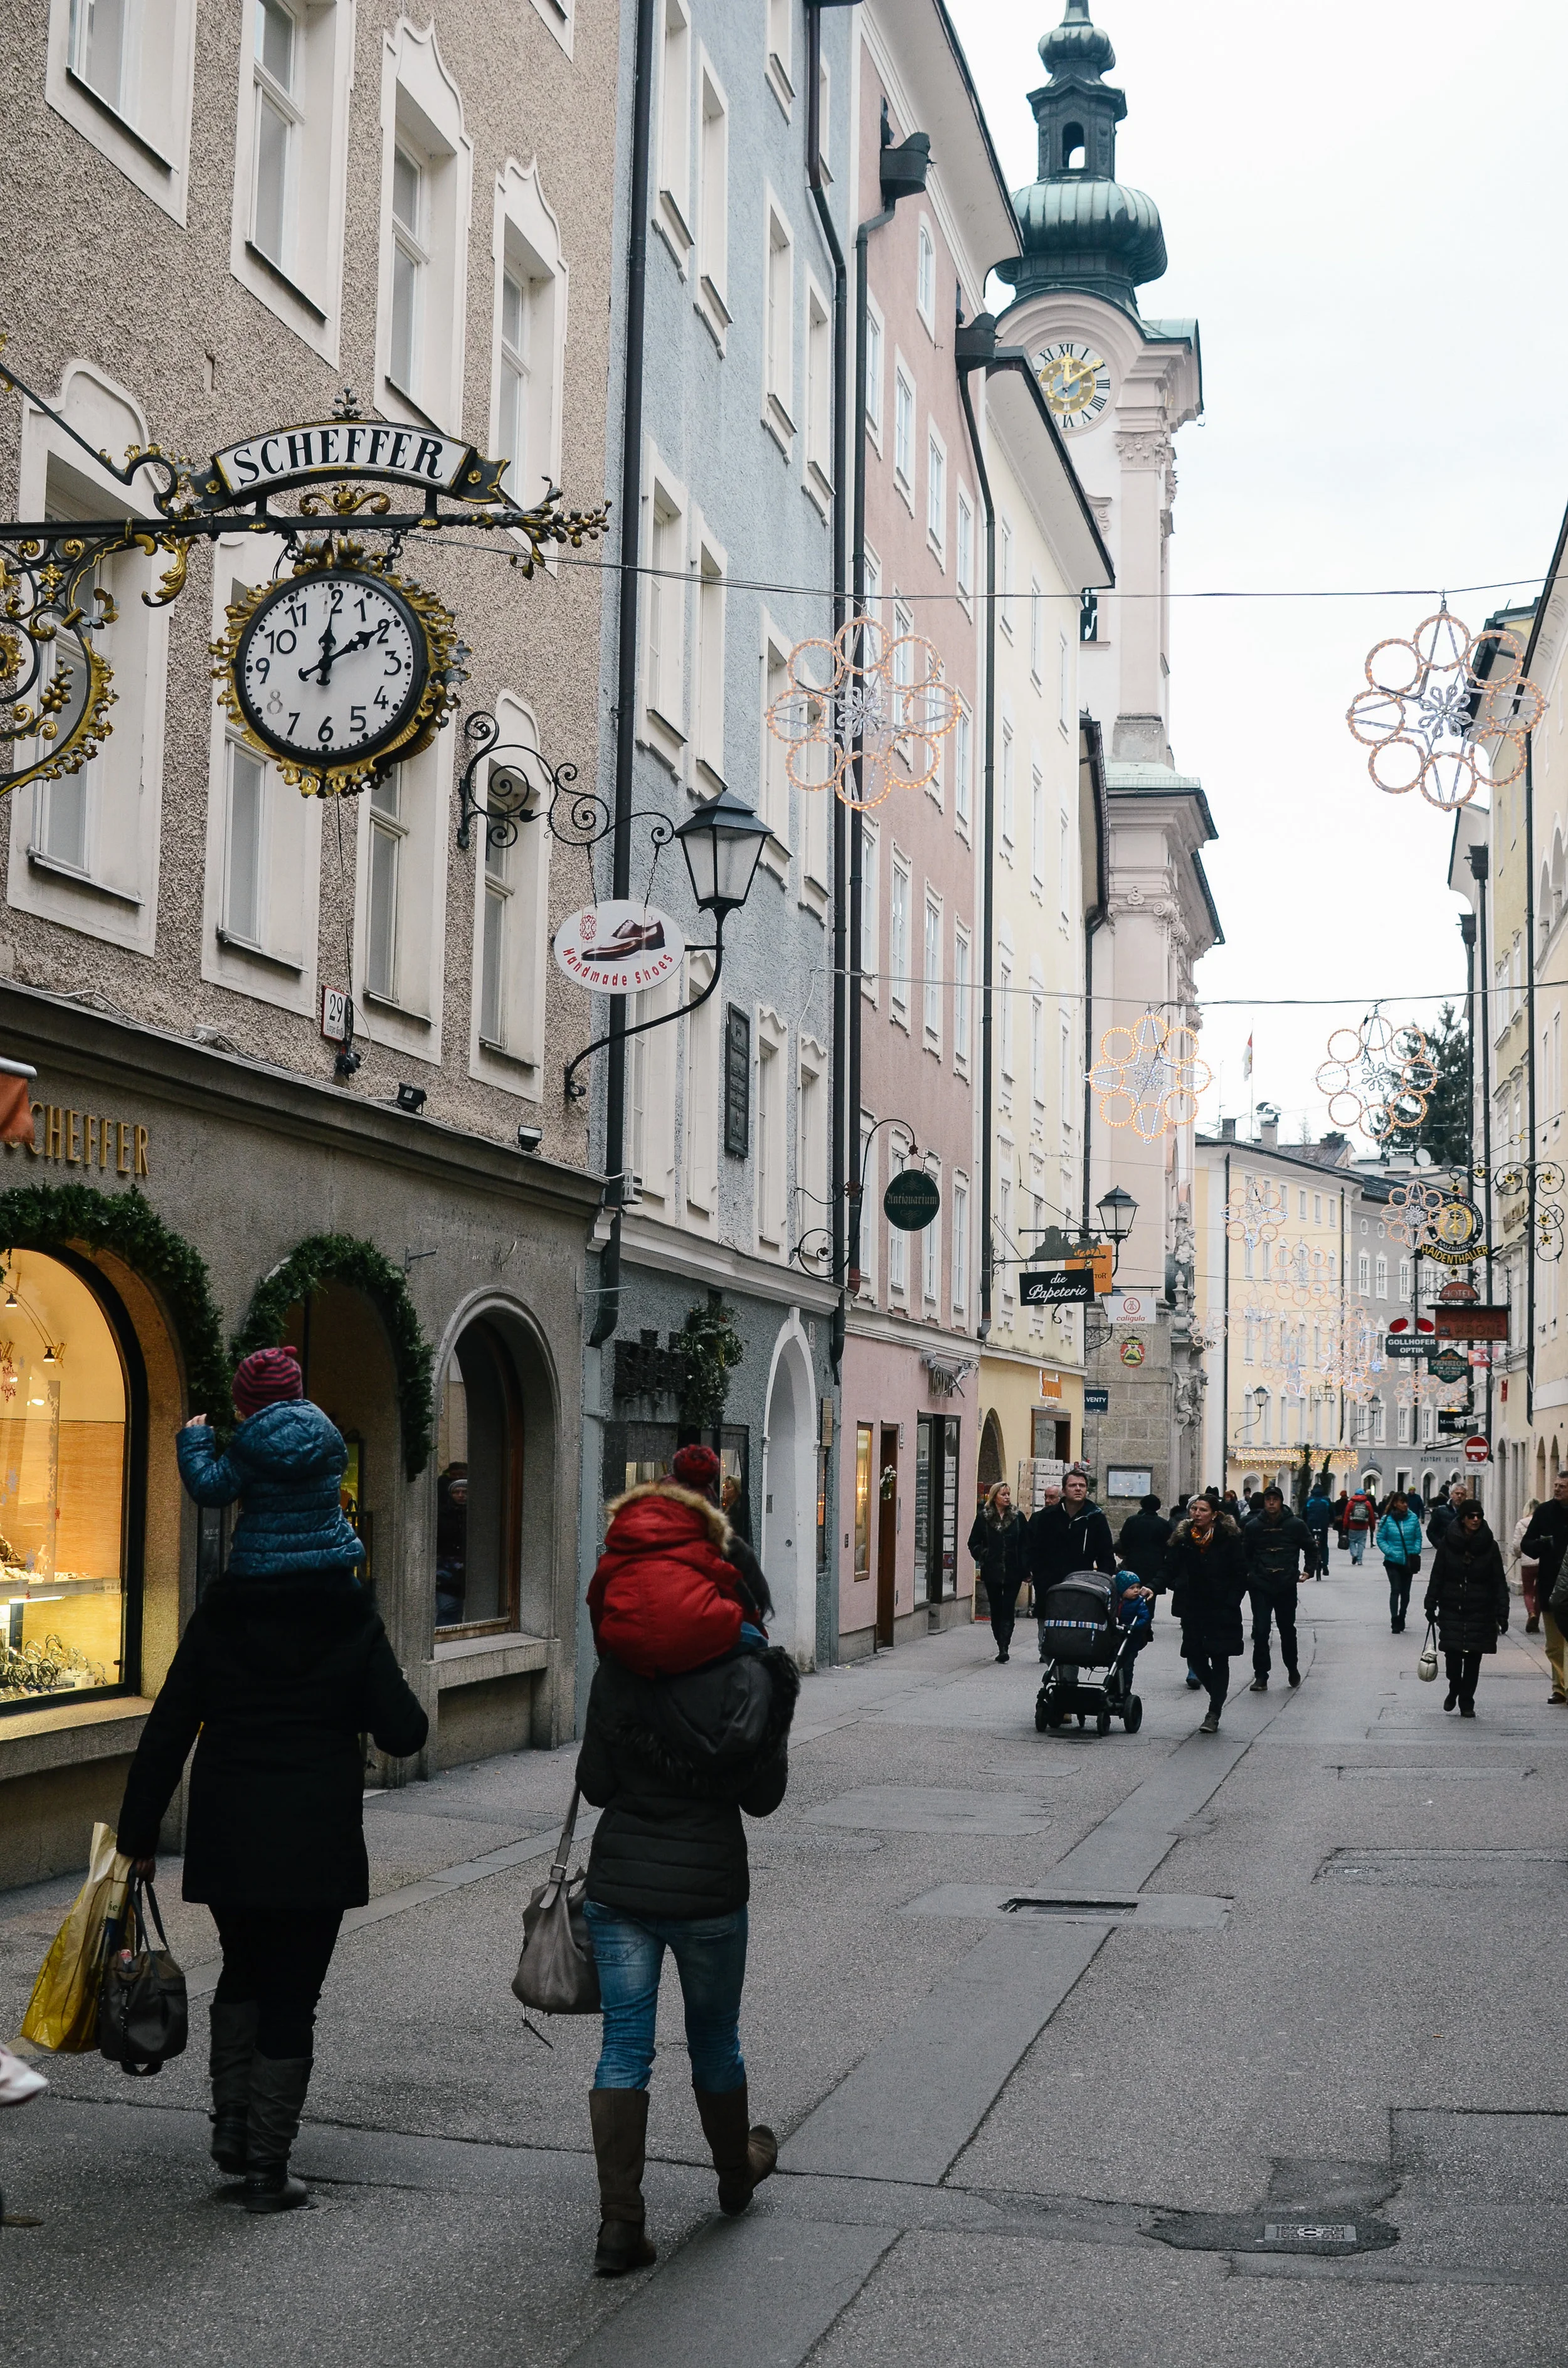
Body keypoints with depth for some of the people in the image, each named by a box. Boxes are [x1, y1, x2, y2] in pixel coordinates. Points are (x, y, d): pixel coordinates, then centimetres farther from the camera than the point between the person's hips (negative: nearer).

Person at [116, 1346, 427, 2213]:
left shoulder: (218, 1618, -1)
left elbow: (167, 1729, -2)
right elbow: (403, 1733, -7)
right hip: (316, 1838, -2)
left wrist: (140, 1832, 5)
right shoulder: (352, 1623, -7)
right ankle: (268, 2170, 6)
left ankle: (232, 2131, 20)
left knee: (243, 1972, 24)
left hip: (226, 1832, 3)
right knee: (292, 1996, 5)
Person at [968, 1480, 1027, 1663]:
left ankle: (1003, 1647, -11)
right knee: (996, 1610, 7)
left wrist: (1025, 1568, -4)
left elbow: (1025, 1544, 4)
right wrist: (982, 1556, -5)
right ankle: (1002, 1646, 17)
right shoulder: (983, 1517, 3)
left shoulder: (1018, 1517, 3)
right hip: (992, 1572, 1)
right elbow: (974, 1543, 10)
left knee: (1008, 1610, -7)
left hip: (1013, 1572, -1)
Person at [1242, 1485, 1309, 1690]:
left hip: (1286, 1587, 0)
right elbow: (1244, 1554, 12)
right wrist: (1248, 1574, 0)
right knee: (1261, 1631, -5)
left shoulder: (1296, 1525, -1)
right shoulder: (1253, 1527, 2)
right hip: (1260, 1587, 0)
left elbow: (1311, 1549, 11)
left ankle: (1292, 1669, 33)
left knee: (1288, 1630, 12)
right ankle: (1261, 1676, 0)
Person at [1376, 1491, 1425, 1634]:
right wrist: (1391, 1552, -14)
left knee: (1406, 1592, 12)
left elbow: (1418, 1538, 5)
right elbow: (1381, 1539, -3)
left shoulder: (1413, 1518, -3)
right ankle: (1395, 1621, -6)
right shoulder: (1387, 1519, -6)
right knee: (1395, 1590, -9)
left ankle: (1401, 1618, 30)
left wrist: (1415, 1552, -8)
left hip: (1409, 1562, 2)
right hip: (1393, 1562, -2)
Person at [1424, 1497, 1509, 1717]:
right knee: (1453, 1655, -5)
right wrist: (1431, 1606, 1)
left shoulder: (1489, 1546, 0)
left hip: (1480, 1612, 0)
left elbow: (1499, 1582, 1)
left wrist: (1502, 1613, -6)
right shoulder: (1449, 1544, 0)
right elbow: (1437, 1576, 5)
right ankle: (1454, 1689, 24)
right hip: (1452, 1610, 0)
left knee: (1473, 1658, 2)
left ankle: (1466, 1701, 16)